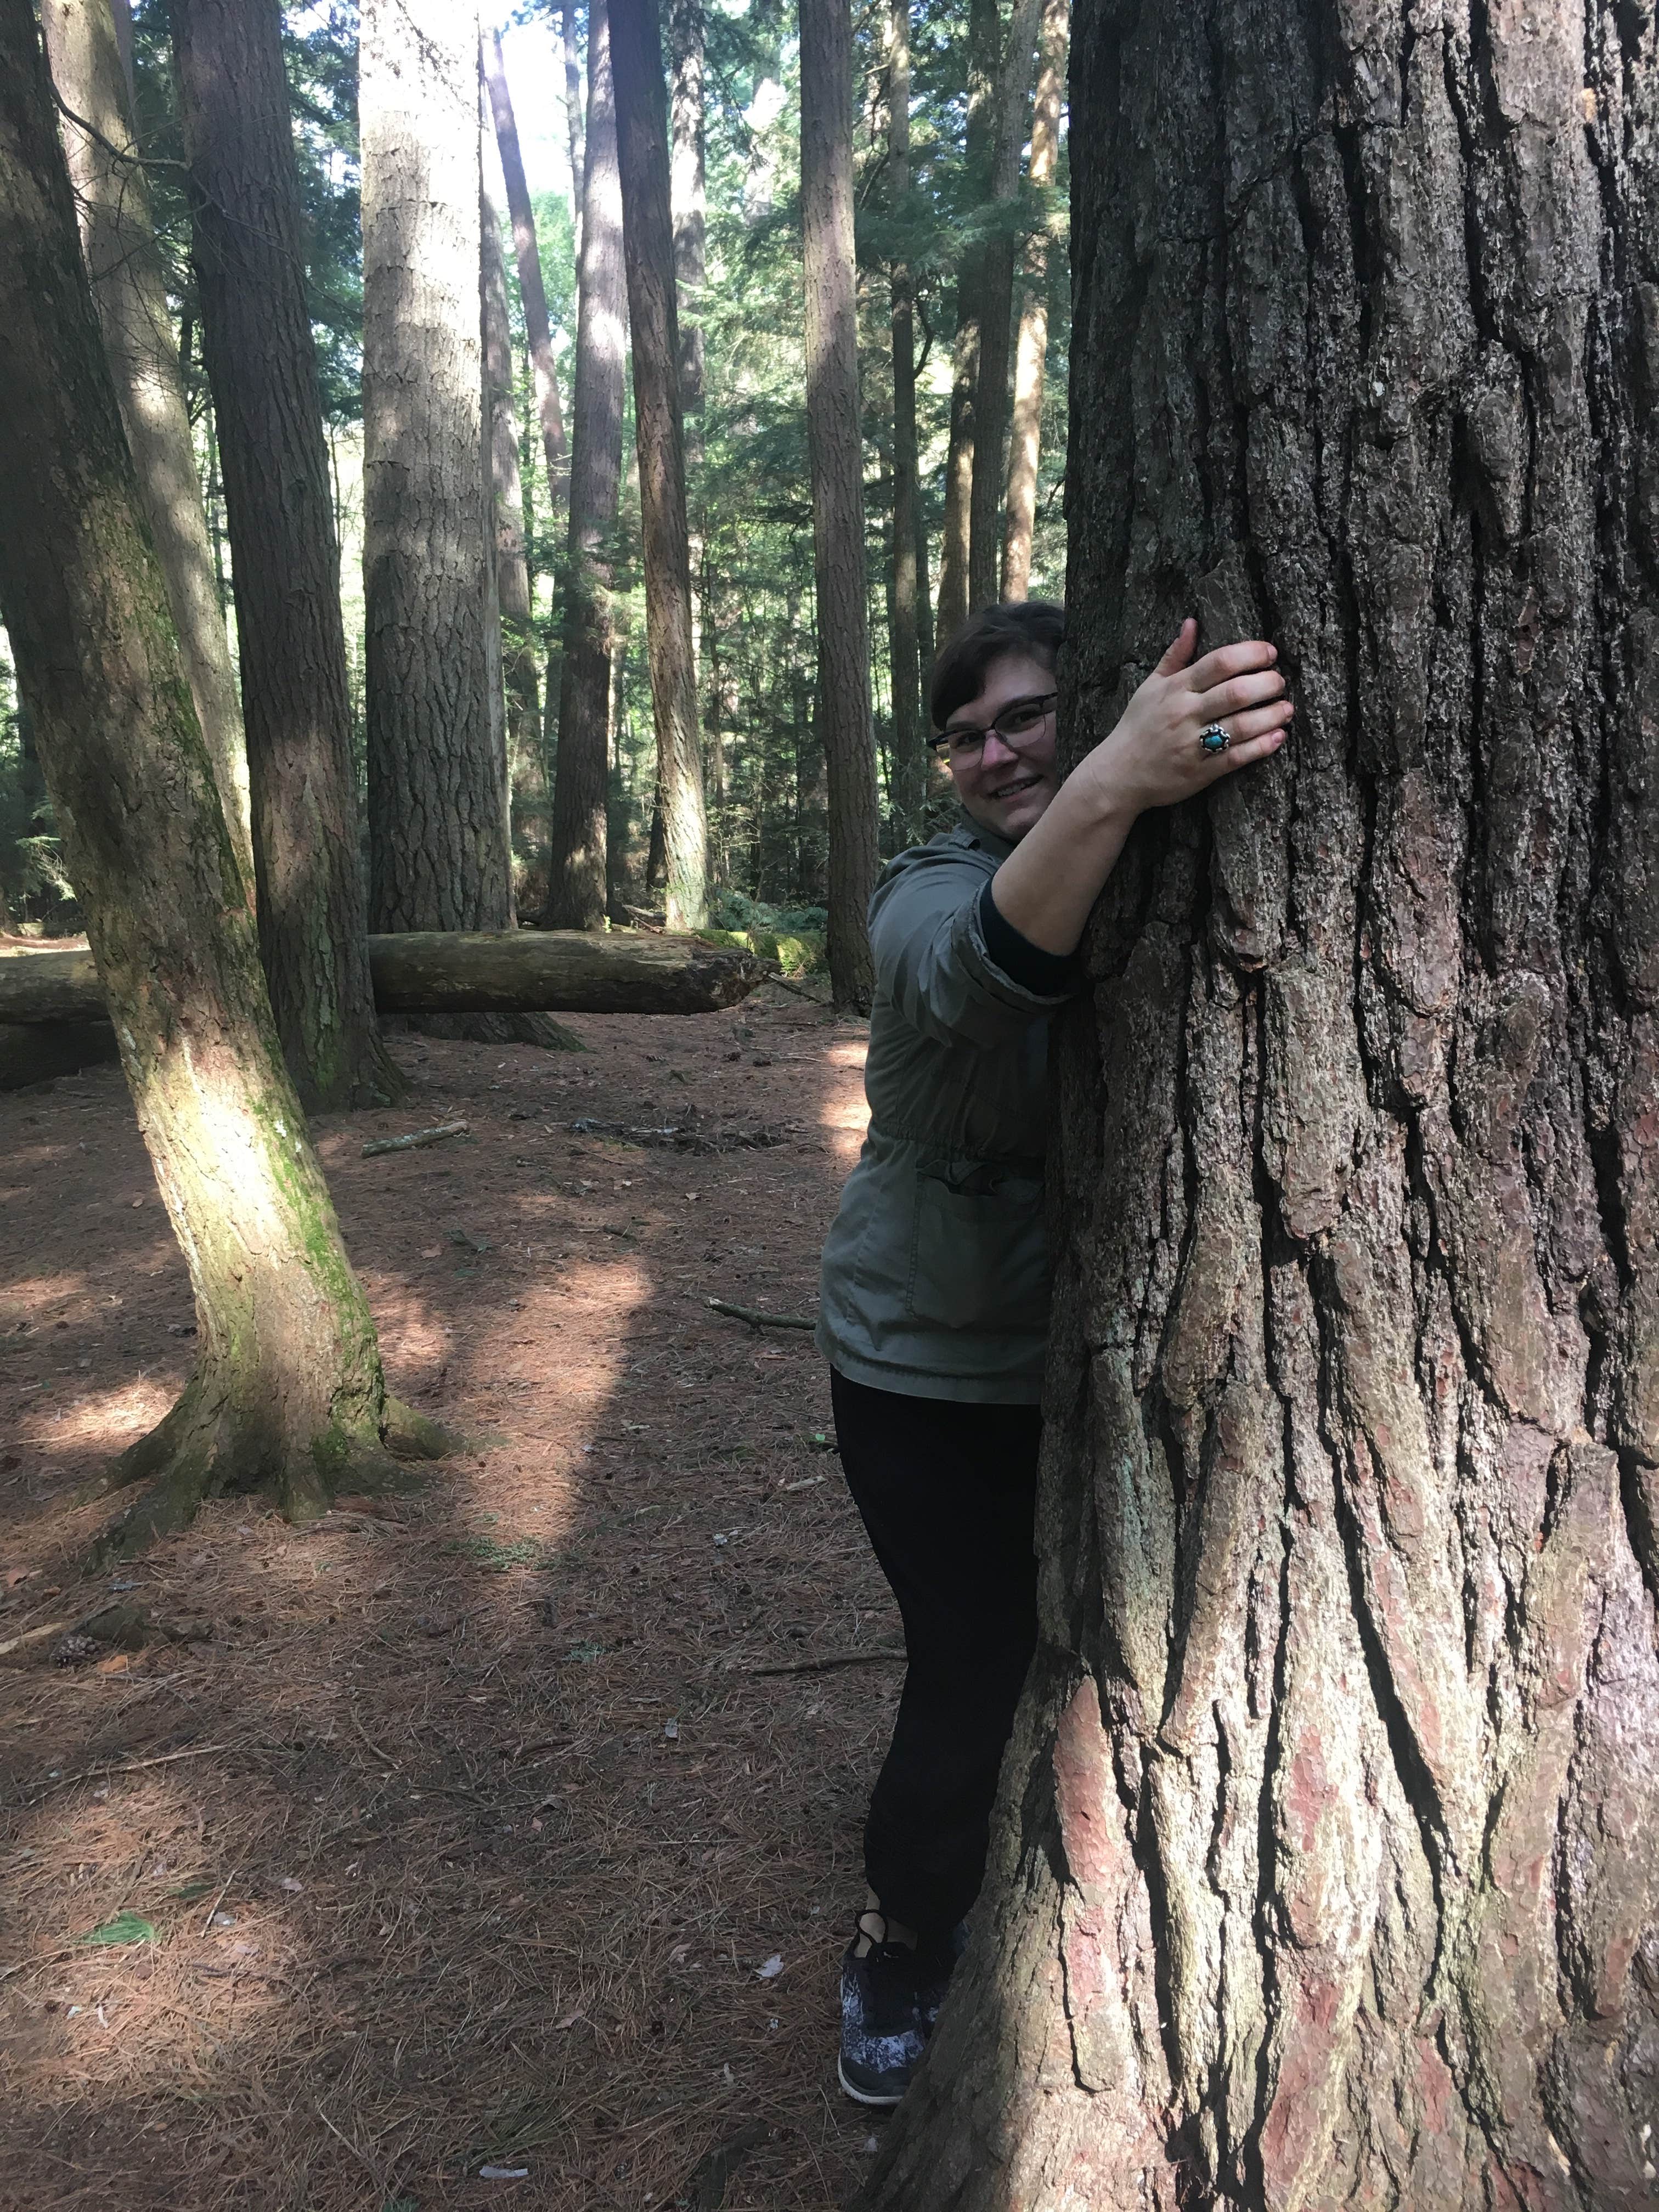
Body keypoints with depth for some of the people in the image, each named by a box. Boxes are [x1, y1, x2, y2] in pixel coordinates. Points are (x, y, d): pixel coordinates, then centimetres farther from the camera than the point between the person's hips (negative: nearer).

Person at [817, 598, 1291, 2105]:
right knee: (972, 1668, 3)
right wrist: (1112, 790, -56)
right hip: (933, 1374, -3)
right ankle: (901, 1949, 33)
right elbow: (983, 965, -40)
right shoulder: (930, 894, -15)